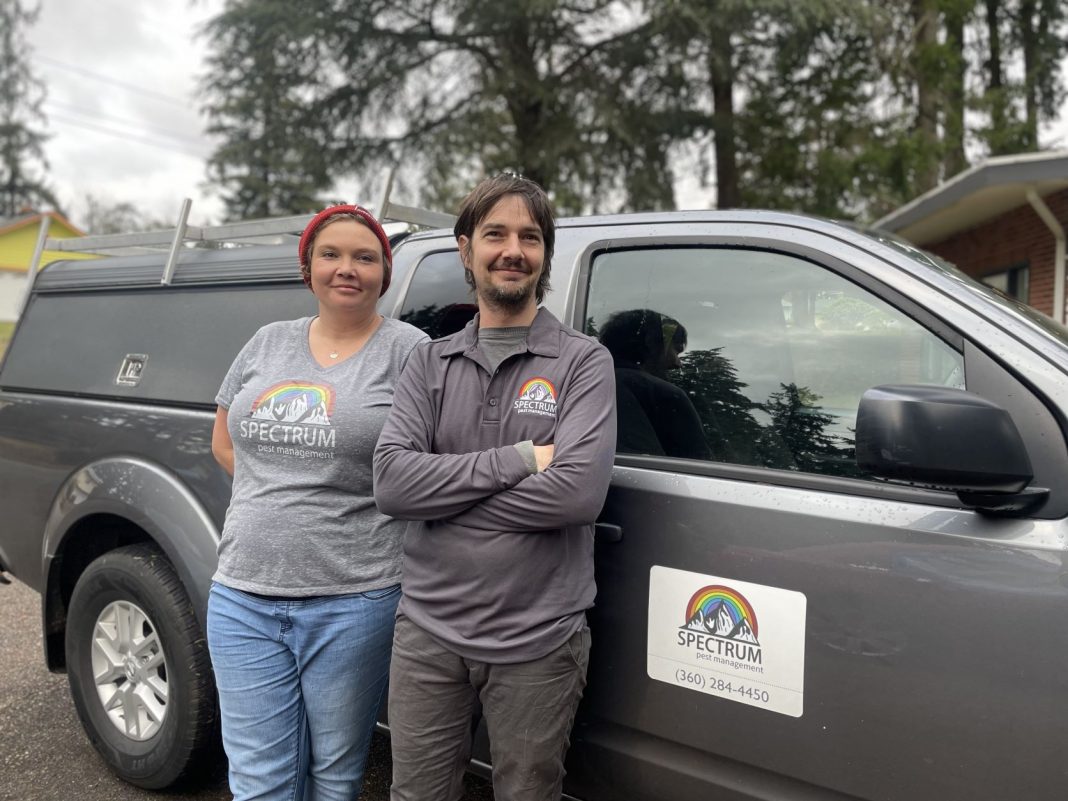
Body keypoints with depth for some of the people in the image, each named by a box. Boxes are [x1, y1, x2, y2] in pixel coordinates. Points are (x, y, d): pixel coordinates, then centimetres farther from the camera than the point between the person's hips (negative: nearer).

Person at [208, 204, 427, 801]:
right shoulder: (268, 343, 10)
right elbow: (224, 441, 19)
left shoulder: (408, 350, -5)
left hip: (354, 601, -3)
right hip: (244, 595, 4)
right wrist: (276, 501, 7)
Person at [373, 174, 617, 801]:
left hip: (538, 644, -2)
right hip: (428, 632, 3)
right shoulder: (430, 362, 5)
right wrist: (518, 459, -16)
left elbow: (579, 492, -20)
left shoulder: (583, 362, -5)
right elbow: (391, 482, -9)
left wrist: (445, 496, -13)